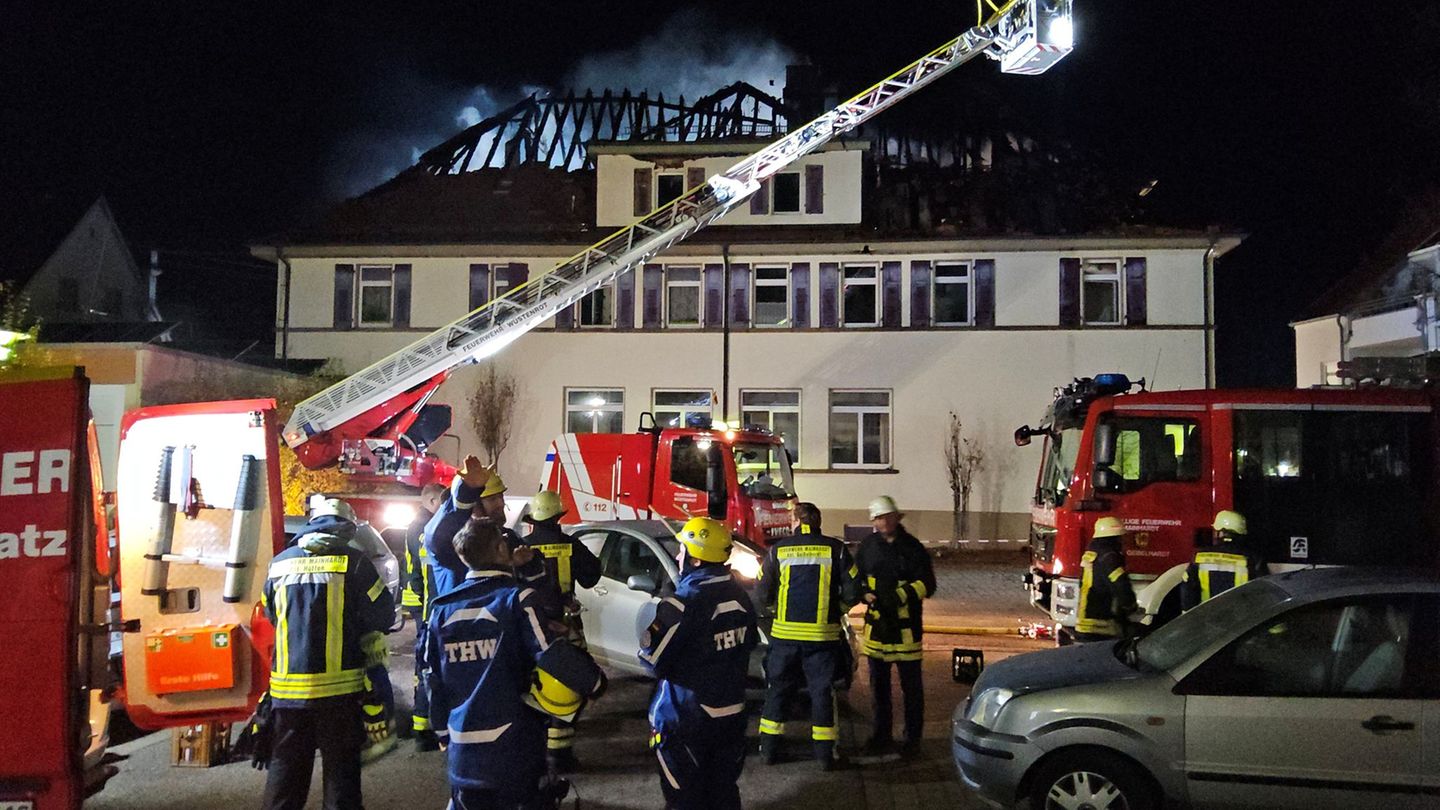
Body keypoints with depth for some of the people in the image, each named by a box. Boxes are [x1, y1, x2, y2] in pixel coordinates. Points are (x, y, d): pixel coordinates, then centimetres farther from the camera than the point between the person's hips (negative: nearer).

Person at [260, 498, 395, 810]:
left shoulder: (280, 563, 6)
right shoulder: (352, 561, -7)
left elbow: (271, 614, 18)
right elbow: (382, 616, -6)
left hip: (288, 687, 4)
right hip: (339, 686, -3)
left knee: (285, 770, 13)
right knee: (341, 768, 5)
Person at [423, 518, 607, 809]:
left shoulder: (441, 608, 6)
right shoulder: (518, 598, -11)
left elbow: (434, 682, 12)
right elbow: (554, 657, -21)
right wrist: (594, 683, -4)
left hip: (463, 753, 5)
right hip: (514, 752, -5)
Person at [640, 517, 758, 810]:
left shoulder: (685, 603, -23)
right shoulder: (740, 596, 1)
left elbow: (651, 658, -20)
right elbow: (750, 643, 14)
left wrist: (651, 630, -1)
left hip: (686, 719, -7)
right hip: (732, 714, 7)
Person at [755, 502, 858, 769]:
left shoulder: (778, 550, 0)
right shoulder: (835, 550, -2)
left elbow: (762, 595, 2)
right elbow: (852, 591, -3)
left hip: (785, 633, 1)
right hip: (823, 634, -1)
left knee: (777, 690, 13)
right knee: (822, 692, 9)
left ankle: (769, 749, 18)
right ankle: (825, 753, 12)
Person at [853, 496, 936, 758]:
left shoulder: (913, 548, -5)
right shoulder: (867, 547, 4)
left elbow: (927, 585, -7)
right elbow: (856, 580, 10)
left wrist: (901, 596, -22)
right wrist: (866, 595, -11)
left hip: (906, 626, -3)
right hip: (876, 623, 3)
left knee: (911, 685, 5)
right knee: (879, 684, 13)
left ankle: (913, 737, 17)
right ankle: (882, 735, 26)